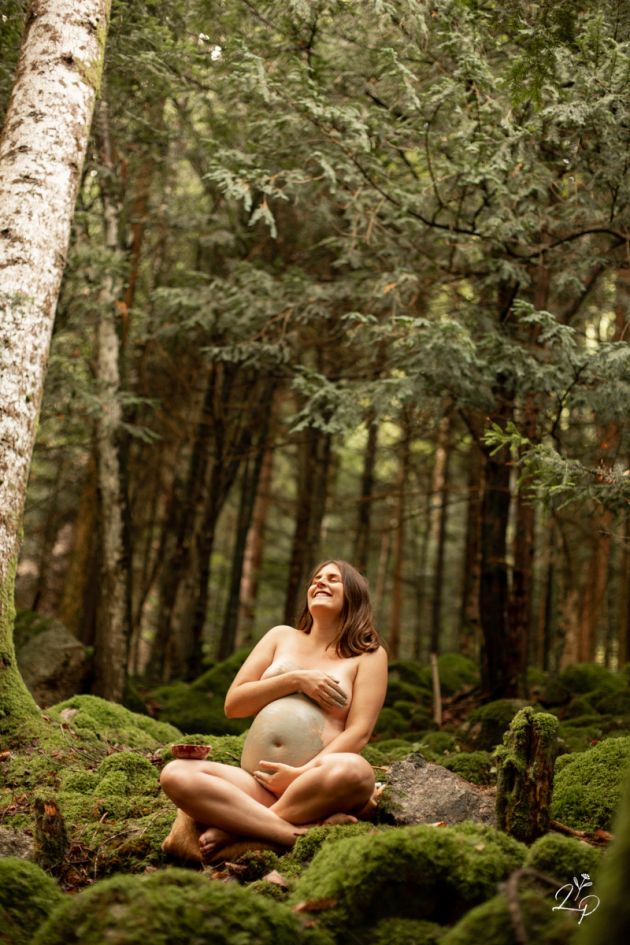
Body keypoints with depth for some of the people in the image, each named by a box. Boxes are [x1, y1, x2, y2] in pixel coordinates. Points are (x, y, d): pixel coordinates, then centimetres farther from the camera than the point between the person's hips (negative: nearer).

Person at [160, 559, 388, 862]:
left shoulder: (369, 655, 11)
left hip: (314, 791, -3)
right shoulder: (281, 636, 21)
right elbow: (233, 704, 12)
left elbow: (358, 733, -2)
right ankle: (299, 834, -33)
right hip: (254, 783, 3)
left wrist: (302, 774, -16)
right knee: (175, 773, -24)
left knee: (355, 771, -38)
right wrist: (295, 680, -1)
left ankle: (231, 828, -27)